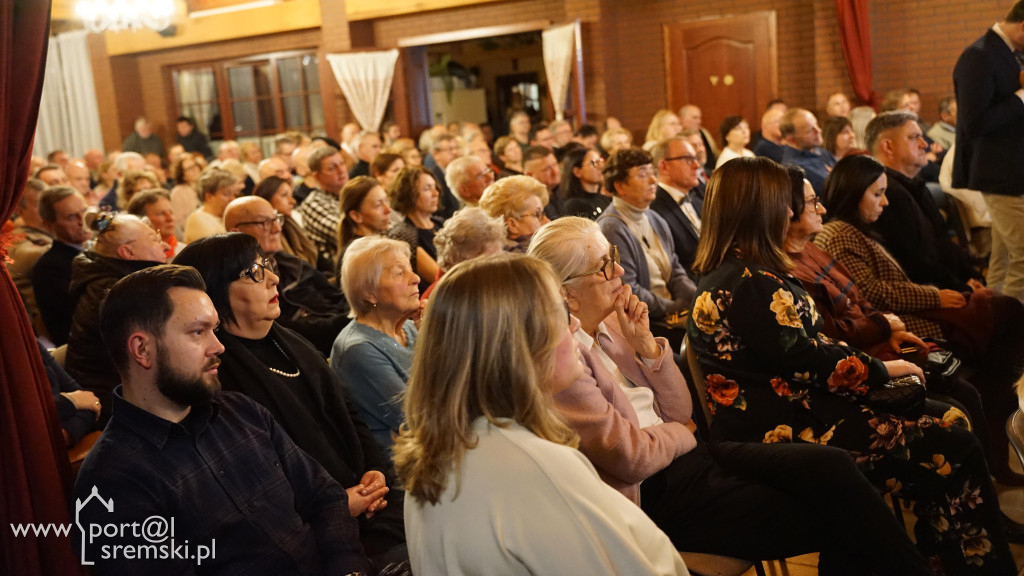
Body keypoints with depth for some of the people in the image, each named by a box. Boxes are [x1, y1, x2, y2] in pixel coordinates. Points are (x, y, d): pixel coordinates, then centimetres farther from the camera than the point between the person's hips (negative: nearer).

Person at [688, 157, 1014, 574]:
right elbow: (805, 360, -19)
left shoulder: (727, 273, 13)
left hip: (791, 410, 11)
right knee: (953, 452, -11)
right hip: (785, 430, -11)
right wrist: (881, 369, -5)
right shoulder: (748, 283, -19)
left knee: (947, 417, 8)